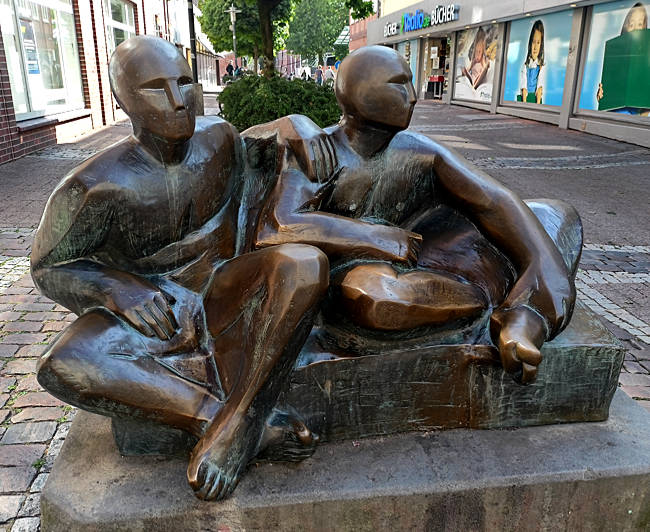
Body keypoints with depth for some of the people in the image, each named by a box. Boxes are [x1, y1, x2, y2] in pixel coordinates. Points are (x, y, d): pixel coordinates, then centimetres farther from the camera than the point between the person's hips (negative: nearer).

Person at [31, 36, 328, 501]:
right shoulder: (97, 186, -17)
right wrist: (117, 290, -24)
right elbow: (48, 266, -6)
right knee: (63, 367, -34)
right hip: (145, 306, -1)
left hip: (219, 288, 2)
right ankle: (247, 422, -32)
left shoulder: (219, 138, -5)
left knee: (306, 265, -31)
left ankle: (235, 425, -31)